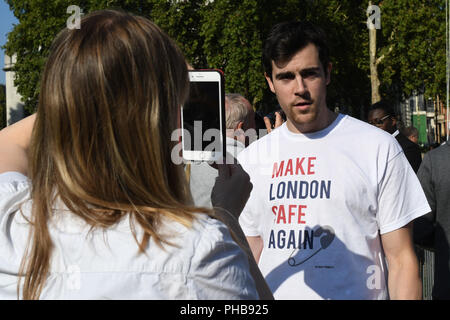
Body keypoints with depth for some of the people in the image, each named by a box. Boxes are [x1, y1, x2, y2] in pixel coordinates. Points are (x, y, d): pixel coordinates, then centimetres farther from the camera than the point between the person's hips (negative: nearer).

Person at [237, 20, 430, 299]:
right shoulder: (251, 158, 2)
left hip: (357, 293, -3)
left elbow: (402, 260, -8)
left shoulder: (378, 147, -8)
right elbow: (251, 258, 7)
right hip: (272, 294, 3)